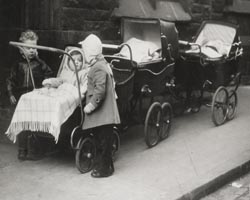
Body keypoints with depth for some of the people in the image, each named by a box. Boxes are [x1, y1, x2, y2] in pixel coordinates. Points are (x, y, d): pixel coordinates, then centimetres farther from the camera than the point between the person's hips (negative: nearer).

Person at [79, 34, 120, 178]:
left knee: (103, 142, 0)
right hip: (105, 113, 10)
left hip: (102, 113, -10)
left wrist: (90, 105, -19)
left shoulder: (98, 68, -17)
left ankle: (104, 169, 9)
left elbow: (100, 90, -25)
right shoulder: (103, 64, 15)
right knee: (103, 141, 17)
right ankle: (106, 166, 28)